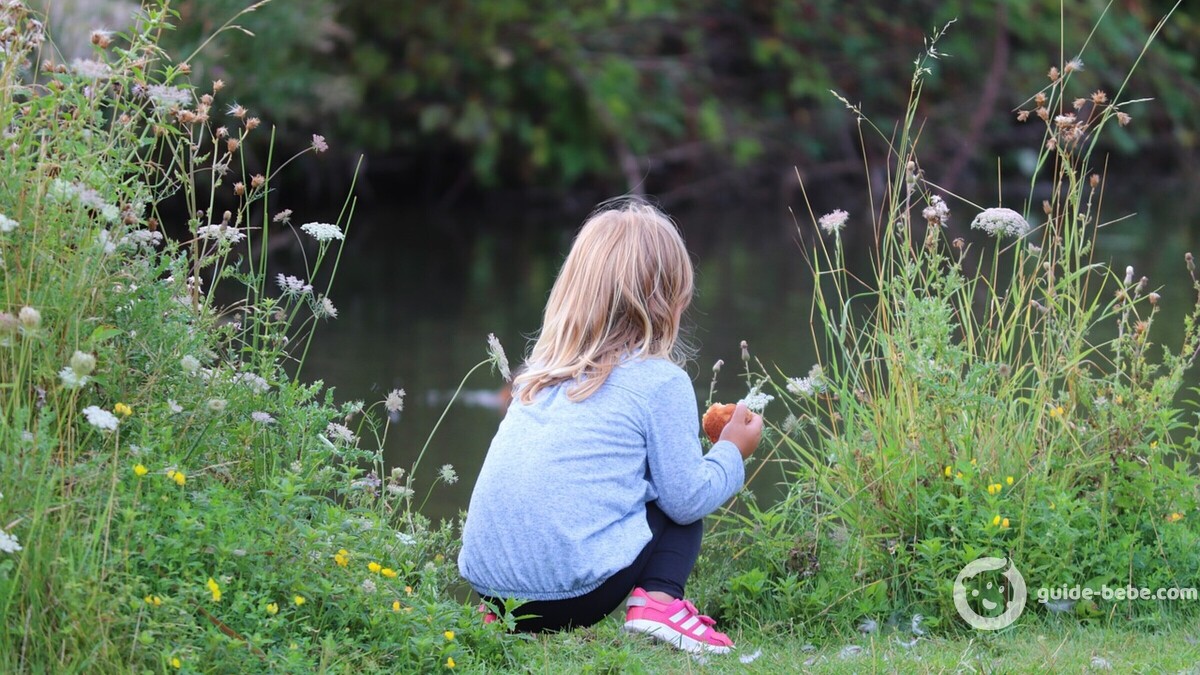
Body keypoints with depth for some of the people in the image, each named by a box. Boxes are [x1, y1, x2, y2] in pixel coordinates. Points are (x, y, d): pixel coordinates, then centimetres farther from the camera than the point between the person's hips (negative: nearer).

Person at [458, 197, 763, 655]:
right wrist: (732, 453, 20)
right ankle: (658, 600, -8)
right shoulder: (660, 381, -1)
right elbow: (686, 498, 3)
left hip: (487, 577, 6)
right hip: (574, 590, -5)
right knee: (680, 512, 17)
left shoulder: (540, 374, 17)